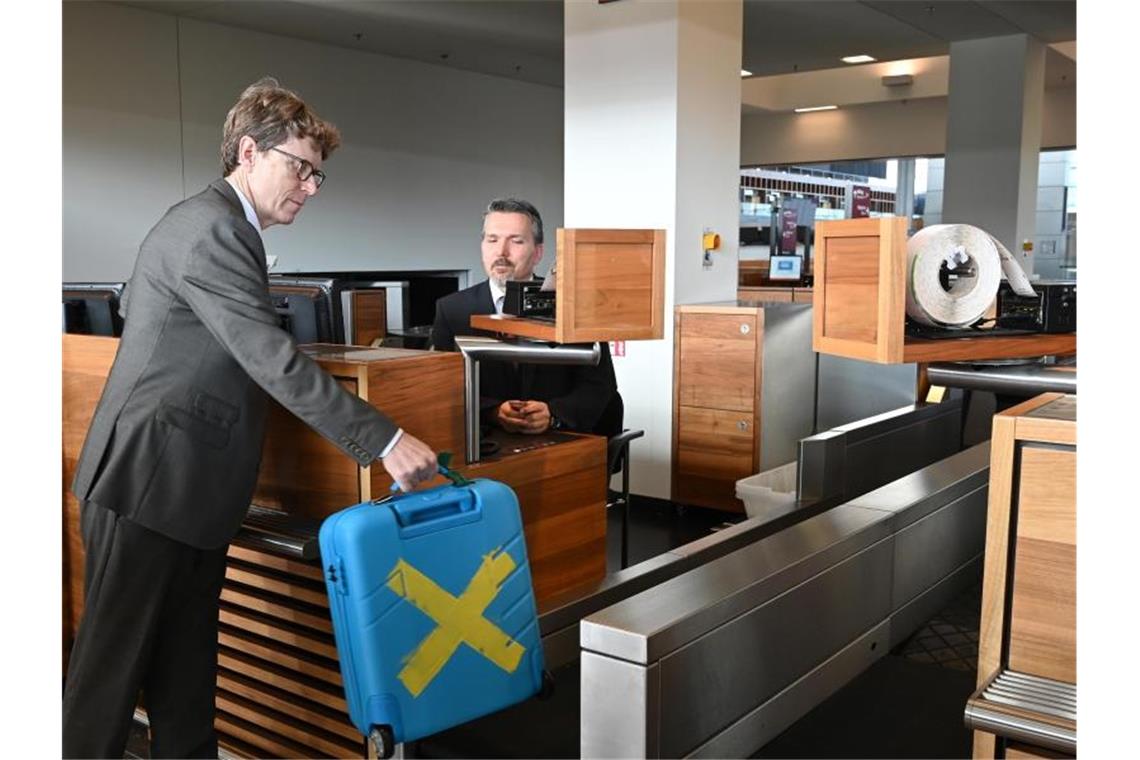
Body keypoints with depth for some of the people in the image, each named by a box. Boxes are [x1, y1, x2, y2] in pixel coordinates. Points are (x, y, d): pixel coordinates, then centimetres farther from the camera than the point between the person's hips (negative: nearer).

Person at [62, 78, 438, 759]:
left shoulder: (221, 226, 16)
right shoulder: (211, 228, -17)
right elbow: (272, 359, -25)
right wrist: (382, 439, -25)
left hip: (190, 491, 10)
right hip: (147, 482, -10)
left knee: (187, 668, 15)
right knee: (113, 666, 1)